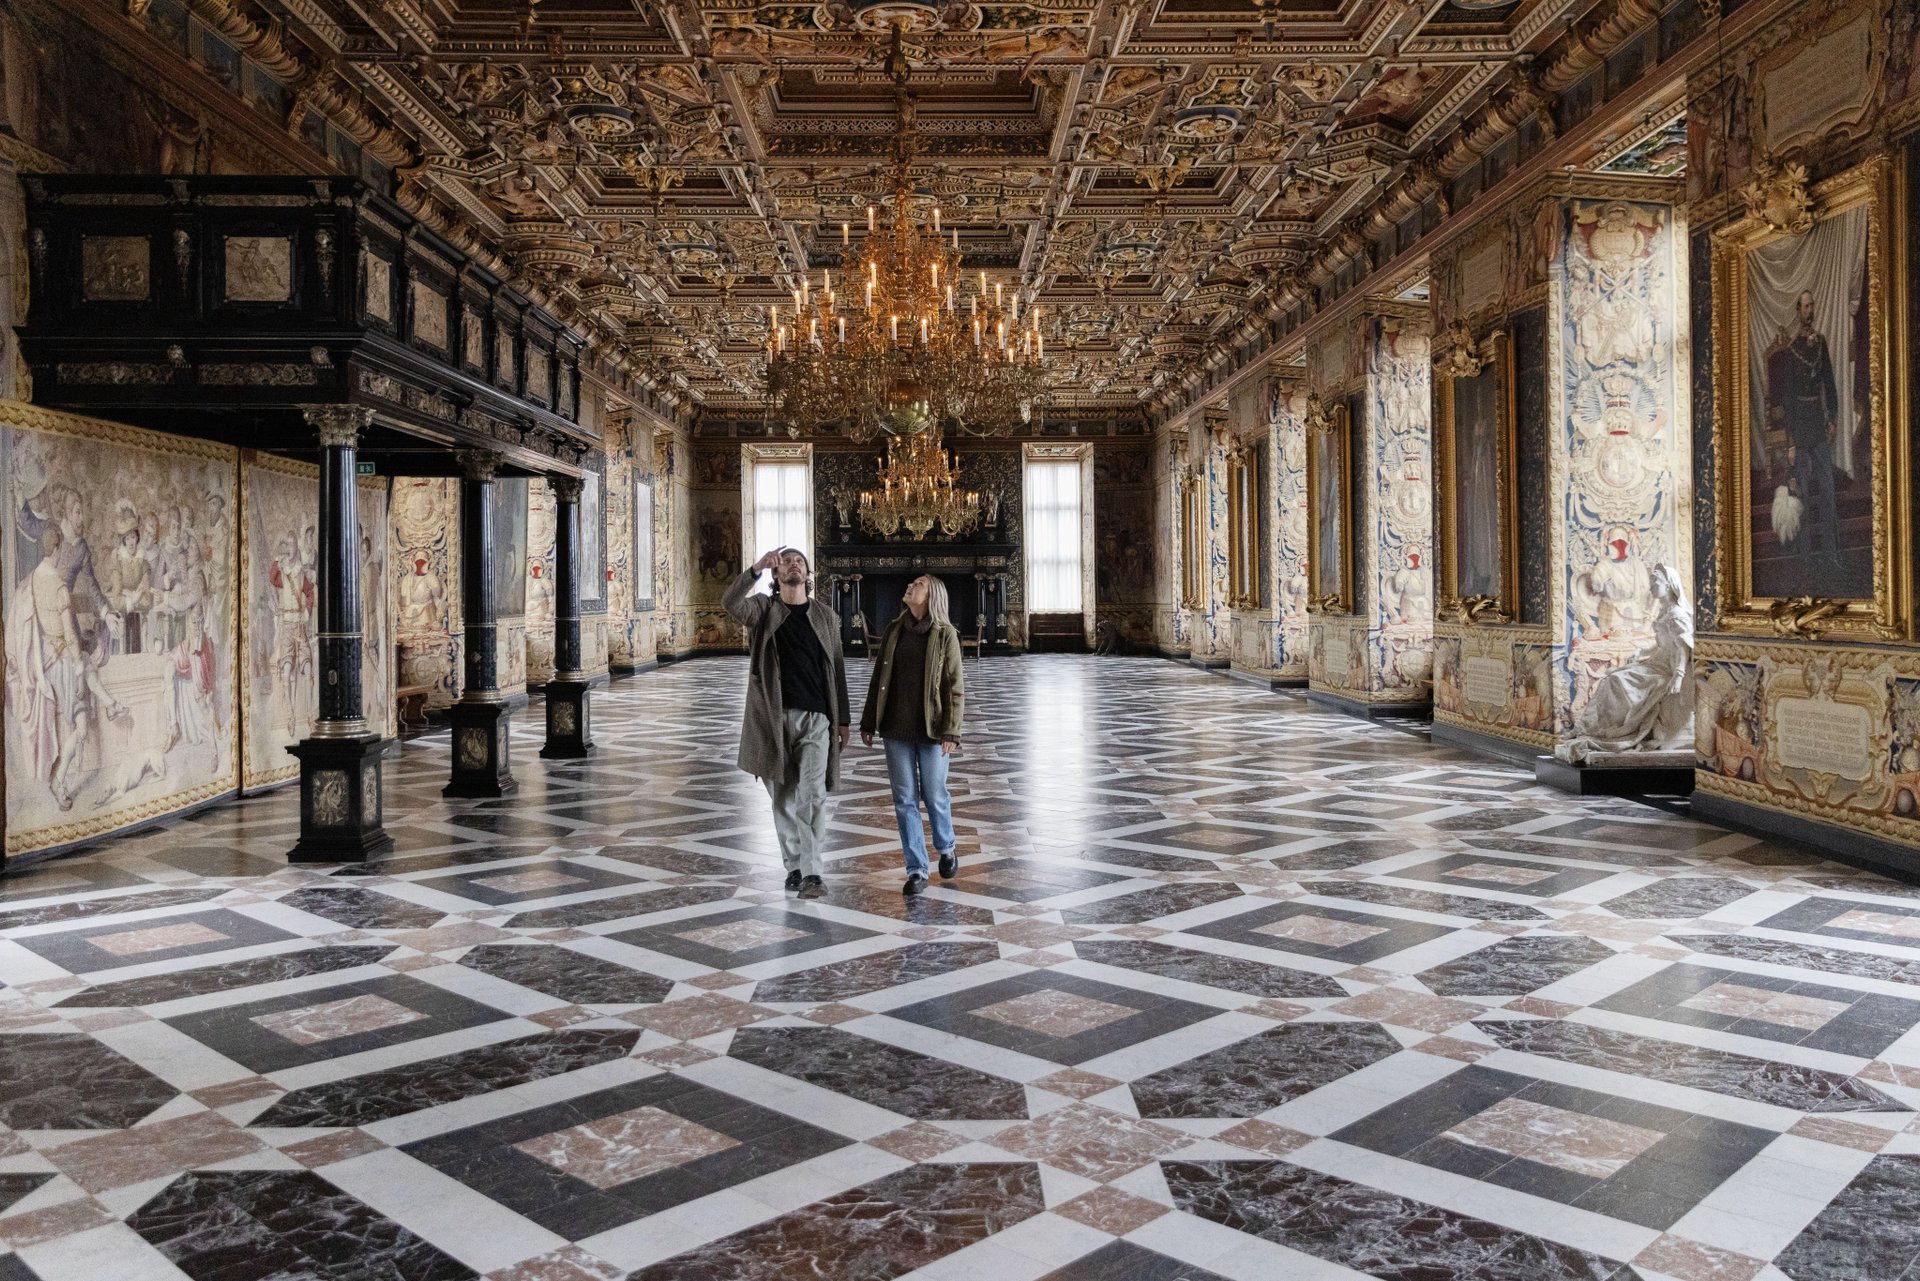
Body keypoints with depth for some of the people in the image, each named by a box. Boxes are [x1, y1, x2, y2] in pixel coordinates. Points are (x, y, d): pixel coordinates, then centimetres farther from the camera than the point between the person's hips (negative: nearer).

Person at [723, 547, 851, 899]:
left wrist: (843, 718, 9)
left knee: (812, 795, -11)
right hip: (773, 716, 0)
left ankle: (811, 872, -11)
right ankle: (794, 866, 19)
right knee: (783, 797, 7)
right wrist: (757, 568, -32)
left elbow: (836, 668, 11)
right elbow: (731, 603, -19)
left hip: (815, 716, 0)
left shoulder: (824, 614, 9)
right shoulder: (763, 609, 4)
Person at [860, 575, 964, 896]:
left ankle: (946, 849, 34)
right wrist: (868, 723, 8)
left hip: (931, 731, -3)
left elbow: (955, 687, -7)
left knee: (935, 796, 7)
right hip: (896, 730, 3)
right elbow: (878, 680, 11)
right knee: (904, 799, 4)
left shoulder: (945, 635, -5)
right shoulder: (894, 631, 7)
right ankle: (917, 870, 11)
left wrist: (951, 732, -14)